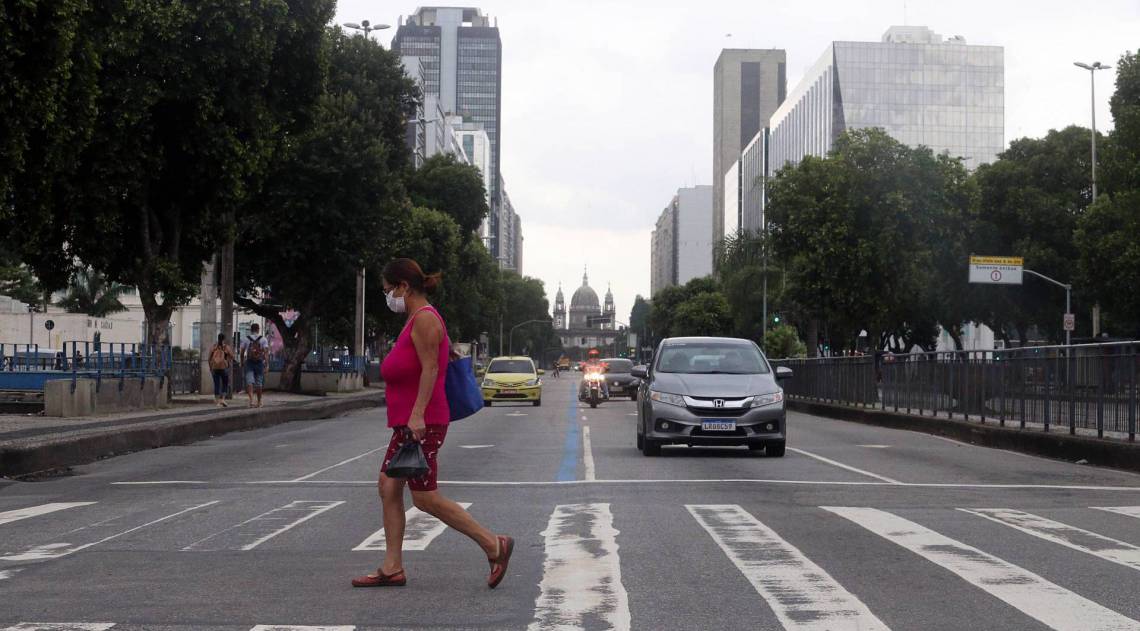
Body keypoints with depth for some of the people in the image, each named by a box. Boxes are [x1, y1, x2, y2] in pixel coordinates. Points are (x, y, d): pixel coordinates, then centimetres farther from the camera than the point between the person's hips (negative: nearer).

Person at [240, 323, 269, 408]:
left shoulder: (245, 339, 3)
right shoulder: (263, 339, 1)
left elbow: (242, 352, 3)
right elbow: (266, 352, -8)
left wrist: (242, 362, 15)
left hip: (249, 363, 0)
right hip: (259, 363, 0)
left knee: (249, 381, -6)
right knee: (259, 383, 9)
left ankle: (251, 399, -26)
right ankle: (259, 402, 18)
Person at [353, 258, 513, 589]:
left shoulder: (424, 319, -12)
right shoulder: (417, 319, 18)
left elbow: (430, 368, -20)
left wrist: (417, 414, -26)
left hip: (422, 423, -11)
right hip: (409, 423, 11)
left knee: (425, 497, -9)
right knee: (388, 487, 7)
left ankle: (494, 545, -4)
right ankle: (392, 568, 9)